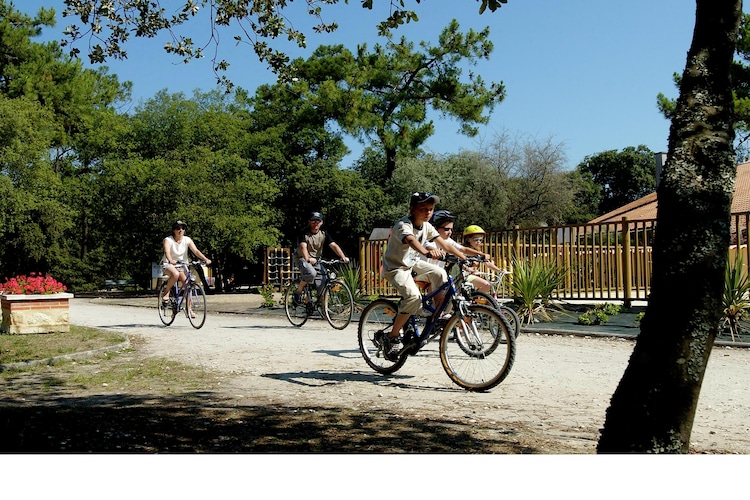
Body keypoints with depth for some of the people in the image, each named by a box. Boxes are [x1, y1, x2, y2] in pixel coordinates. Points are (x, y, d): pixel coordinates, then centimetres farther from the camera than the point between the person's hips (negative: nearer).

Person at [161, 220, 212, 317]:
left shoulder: (187, 240, -4)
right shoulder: (168, 240, -14)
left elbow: (196, 251, -16)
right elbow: (167, 252, -32)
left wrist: (206, 259, -33)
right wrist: (171, 260, -54)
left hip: (181, 265, 4)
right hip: (168, 264, -4)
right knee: (175, 274, -37)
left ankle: (189, 308, -2)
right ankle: (166, 293, -13)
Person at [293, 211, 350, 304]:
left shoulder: (324, 234, -1)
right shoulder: (304, 233, -14)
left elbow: (334, 245, -12)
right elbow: (303, 247, -31)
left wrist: (343, 257, -29)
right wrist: (308, 259, -52)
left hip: (316, 260, 5)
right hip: (303, 259, -4)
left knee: (322, 289, -4)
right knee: (311, 273, -35)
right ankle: (298, 292, -13)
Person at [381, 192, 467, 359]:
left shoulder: (427, 226, -2)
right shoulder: (403, 225, -25)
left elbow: (444, 244, -7)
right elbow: (412, 241, -47)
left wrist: (465, 258, -18)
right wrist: (428, 252, -66)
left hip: (413, 264, 7)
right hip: (395, 267, -7)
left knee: (439, 273, -17)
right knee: (413, 296, -29)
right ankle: (392, 337, -15)